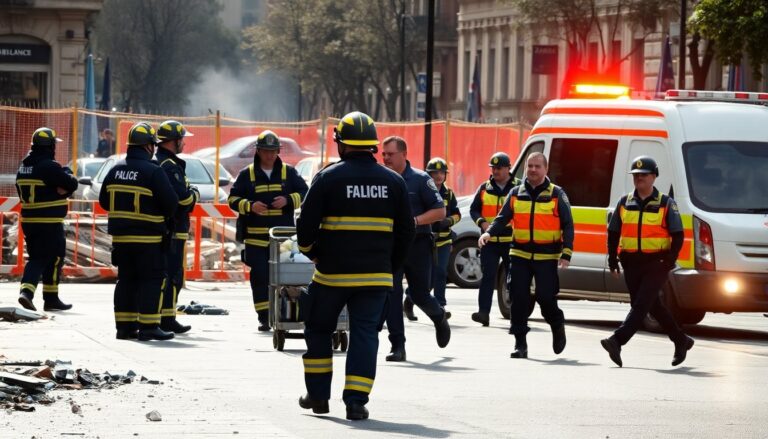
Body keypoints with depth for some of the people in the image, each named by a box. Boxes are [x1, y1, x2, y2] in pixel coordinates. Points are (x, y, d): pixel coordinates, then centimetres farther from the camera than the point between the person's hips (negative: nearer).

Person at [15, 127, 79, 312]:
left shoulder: (24, 167, 10)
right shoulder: (49, 167, -17)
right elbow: (70, 185, -14)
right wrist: (68, 173, 5)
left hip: (28, 220, 7)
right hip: (50, 223, -7)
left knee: (36, 257, 14)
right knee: (53, 257, 4)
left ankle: (26, 290, -4)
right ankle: (51, 299, 9)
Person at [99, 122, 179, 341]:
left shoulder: (115, 170, 6)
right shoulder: (153, 171, -15)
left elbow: (104, 201, 13)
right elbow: (171, 202, -15)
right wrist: (164, 216, 6)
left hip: (120, 236, 7)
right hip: (148, 237, -7)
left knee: (126, 279, 13)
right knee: (152, 280, -1)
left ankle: (124, 325, 14)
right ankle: (148, 326, -5)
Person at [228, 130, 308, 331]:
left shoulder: (289, 173, 8)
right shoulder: (247, 175, 6)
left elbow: (304, 193, 9)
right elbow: (233, 199, 6)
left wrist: (288, 200, -11)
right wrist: (250, 206, -13)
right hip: (256, 237, 0)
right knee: (260, 277, -3)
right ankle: (264, 318, 1)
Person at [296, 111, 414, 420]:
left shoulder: (328, 178, -7)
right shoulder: (393, 182, 3)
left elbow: (306, 224, -6)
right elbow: (406, 230, 7)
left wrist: (311, 252, 14)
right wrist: (391, 265, 19)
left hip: (333, 272, -2)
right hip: (376, 276, 2)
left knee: (319, 330, 16)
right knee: (365, 334, 3)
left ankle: (318, 395, 19)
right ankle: (356, 401, -6)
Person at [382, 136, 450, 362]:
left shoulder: (420, 179, -4)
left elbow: (440, 211, -6)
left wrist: (415, 221, -19)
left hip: (417, 244, -2)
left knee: (419, 295, 6)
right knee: (391, 295, -8)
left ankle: (439, 318, 40)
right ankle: (397, 345, -5)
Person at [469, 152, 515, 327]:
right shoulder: (484, 189, 9)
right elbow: (474, 209, 12)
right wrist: (482, 222, -8)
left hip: (511, 240, -1)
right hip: (490, 240, 1)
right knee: (487, 276, -7)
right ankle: (483, 312, -13)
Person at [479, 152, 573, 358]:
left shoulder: (556, 194, 3)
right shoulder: (516, 194, 11)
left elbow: (567, 225, 1)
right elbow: (503, 219, 9)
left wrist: (566, 253, -9)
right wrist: (489, 233, -12)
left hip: (547, 256, -3)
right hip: (520, 255, 3)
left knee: (546, 297, -8)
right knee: (519, 298, -2)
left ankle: (557, 326, 23)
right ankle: (520, 344, 4)